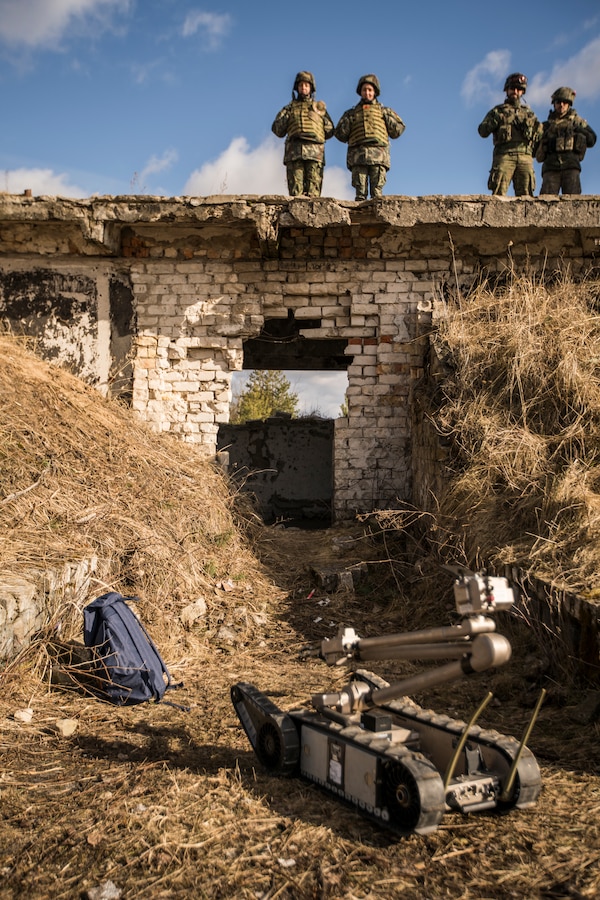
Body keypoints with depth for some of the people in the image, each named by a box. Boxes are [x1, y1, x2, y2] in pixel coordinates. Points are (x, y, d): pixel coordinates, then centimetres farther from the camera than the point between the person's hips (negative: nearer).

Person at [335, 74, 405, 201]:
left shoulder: (384, 111, 24)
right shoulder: (352, 113, 25)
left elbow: (398, 131, 17)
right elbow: (340, 135, 18)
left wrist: (387, 116, 6)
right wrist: (349, 118, 6)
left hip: (378, 155, 0)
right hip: (358, 156, 0)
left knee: (377, 191, -10)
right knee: (360, 191, -9)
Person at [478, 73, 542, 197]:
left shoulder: (529, 113, 25)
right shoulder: (497, 111, 18)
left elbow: (539, 136, 21)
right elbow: (483, 131, 5)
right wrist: (496, 120, -10)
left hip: (525, 157, 2)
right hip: (504, 156, -2)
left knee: (525, 196, -7)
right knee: (499, 194, -14)